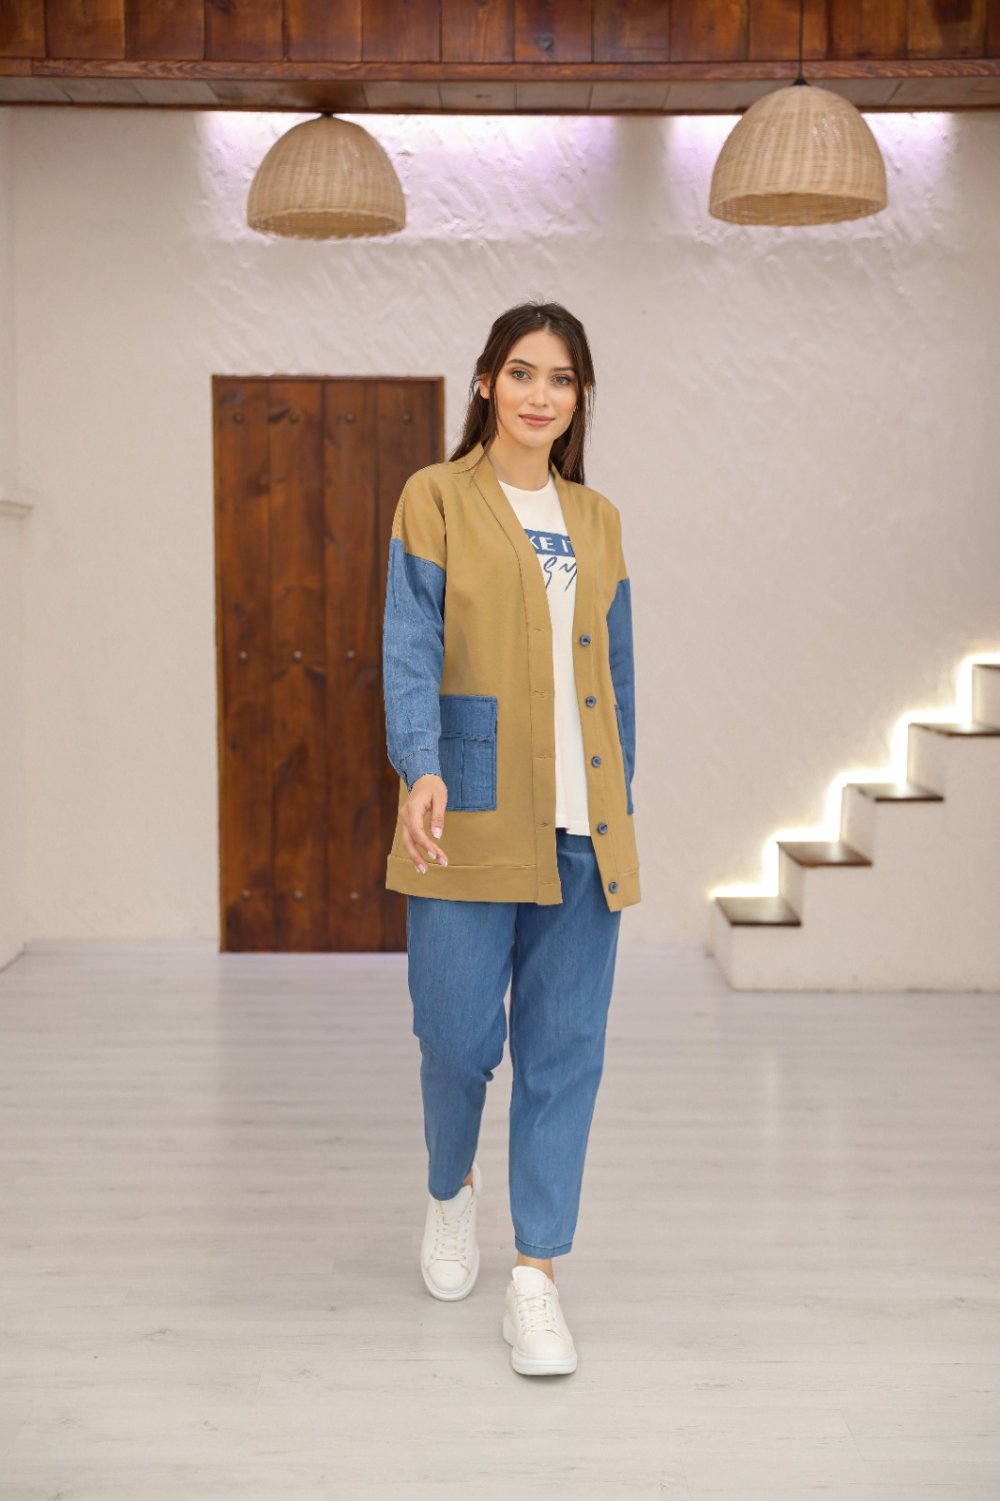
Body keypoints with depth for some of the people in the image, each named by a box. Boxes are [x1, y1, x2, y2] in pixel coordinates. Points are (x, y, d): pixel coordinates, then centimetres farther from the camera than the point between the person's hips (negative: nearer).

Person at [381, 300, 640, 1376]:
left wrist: (620, 807, 14)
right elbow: (410, 650, -9)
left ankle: (534, 1278, 11)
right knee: (458, 1037, 0)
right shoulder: (435, 499, 1)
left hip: (580, 826, 4)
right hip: (473, 814, -4)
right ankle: (451, 1191, 32)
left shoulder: (598, 519, 15)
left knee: (565, 1046, 2)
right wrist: (421, 771, -25)